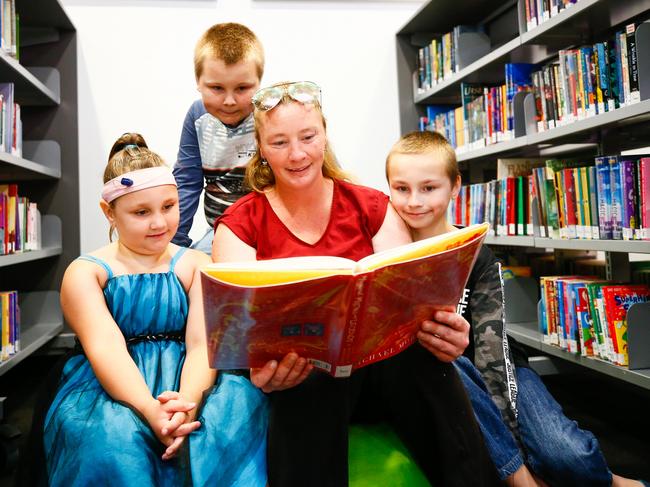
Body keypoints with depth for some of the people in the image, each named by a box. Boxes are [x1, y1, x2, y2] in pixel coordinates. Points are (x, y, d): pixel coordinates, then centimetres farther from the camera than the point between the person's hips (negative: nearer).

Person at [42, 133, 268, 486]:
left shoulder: (196, 265, 8)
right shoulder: (85, 272, 4)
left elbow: (203, 343, -5)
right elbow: (106, 348, -14)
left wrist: (188, 401, -27)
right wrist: (150, 410, -32)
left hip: (186, 380, 2)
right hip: (113, 387, -1)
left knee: (242, 400, -30)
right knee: (110, 435, -36)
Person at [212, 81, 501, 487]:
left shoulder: (373, 208, 7)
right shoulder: (240, 225, 3)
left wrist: (442, 327, -23)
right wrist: (262, 366, -30)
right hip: (297, 371, -2)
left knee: (423, 361, -25)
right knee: (313, 379, -32)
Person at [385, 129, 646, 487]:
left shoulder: (475, 253, -7)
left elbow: (491, 344, -14)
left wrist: (505, 424, -25)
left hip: (496, 368, 0)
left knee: (567, 455, -23)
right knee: (448, 367, -34)